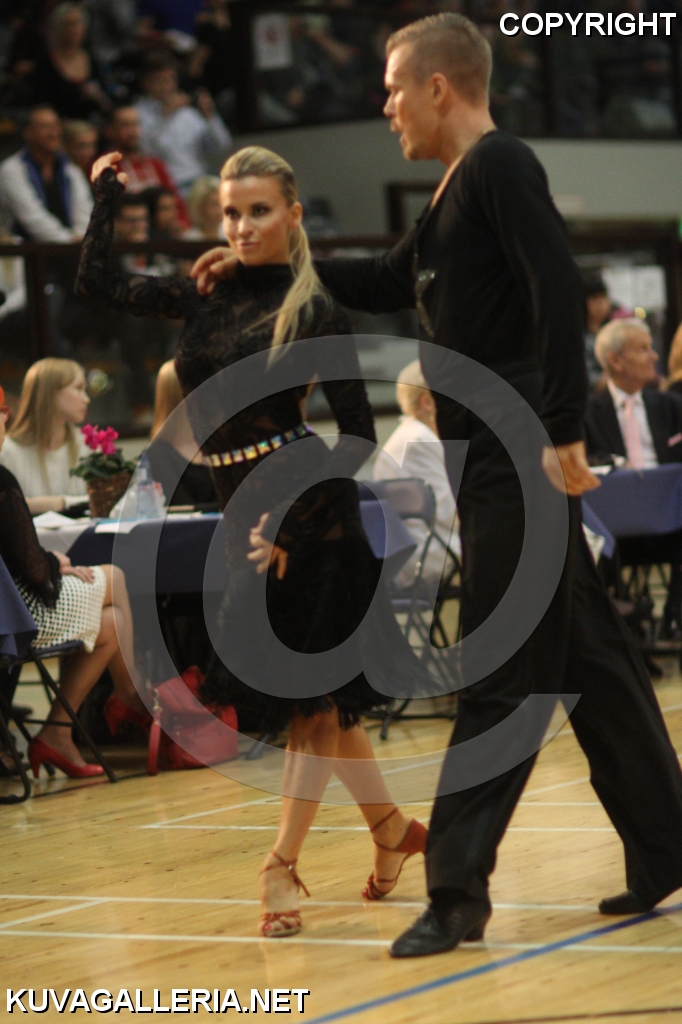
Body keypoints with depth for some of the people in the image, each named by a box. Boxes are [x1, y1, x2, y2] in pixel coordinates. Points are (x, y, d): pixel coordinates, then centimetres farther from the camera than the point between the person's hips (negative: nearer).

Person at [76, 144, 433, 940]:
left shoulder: (313, 312, -8)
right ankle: (390, 826, 28)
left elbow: (358, 434, -9)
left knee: (312, 688, -3)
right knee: (307, 689, 13)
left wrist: (291, 523, -16)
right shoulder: (207, 297, 7)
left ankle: (282, 866, 0)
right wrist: (106, 195, 10)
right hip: (242, 515, 7)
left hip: (310, 514, -7)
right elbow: (98, 281, 14)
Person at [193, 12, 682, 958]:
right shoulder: (459, 189, 19)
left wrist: (563, 432, -25)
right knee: (586, 659, 13)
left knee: (499, 679, -7)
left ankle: (457, 889, -6)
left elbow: (557, 291, -21)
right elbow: (387, 284, 32)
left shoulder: (500, 165, -10)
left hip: (516, 459, -9)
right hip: (495, 461, 9)